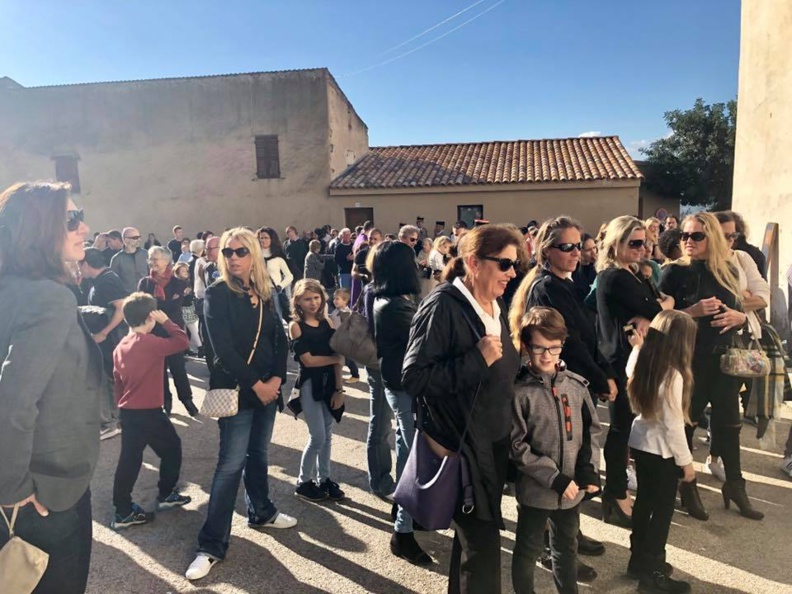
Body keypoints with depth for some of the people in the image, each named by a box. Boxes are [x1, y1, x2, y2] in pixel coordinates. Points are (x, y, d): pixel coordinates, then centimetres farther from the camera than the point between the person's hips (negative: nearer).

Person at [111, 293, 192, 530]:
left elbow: (117, 380, 13)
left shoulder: (120, 347, 7)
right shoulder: (151, 343, -18)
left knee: (129, 459, 12)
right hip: (150, 412, -7)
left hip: (128, 411, 7)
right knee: (171, 448, 13)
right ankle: (166, 496, 24)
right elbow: (182, 341, -12)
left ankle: (123, 511, 16)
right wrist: (165, 320, -4)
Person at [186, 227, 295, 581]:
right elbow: (223, 349, -16)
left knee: (258, 454, 18)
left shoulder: (265, 293, 6)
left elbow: (280, 339, 4)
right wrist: (255, 384, -16)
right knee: (231, 464, -5)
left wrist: (276, 379, -9)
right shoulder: (217, 294, -9)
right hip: (235, 389, -5)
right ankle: (212, 545, 5)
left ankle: (261, 513, 38)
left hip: (268, 387, 5)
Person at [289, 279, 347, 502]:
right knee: (317, 437, -3)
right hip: (309, 384, -5)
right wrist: (337, 358, -5)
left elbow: (336, 359, 4)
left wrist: (339, 388, -3)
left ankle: (324, 479, 25)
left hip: (329, 383, 5)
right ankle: (303, 482, 15)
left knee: (327, 435, 11)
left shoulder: (327, 323, 6)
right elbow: (308, 360, -14)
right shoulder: (296, 326, -8)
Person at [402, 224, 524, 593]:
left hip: (494, 442, 8)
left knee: (474, 536, 21)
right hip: (459, 446, -8)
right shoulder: (443, 306, -18)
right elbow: (413, 377, -23)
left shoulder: (495, 307, 8)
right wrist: (477, 359, -27)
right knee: (482, 544, 1)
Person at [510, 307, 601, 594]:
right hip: (535, 489, -4)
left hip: (573, 487, 4)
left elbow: (591, 428, 6)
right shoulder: (520, 392, -16)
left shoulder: (576, 384, -3)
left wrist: (588, 469, -5)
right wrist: (554, 478, -16)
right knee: (528, 549, 15)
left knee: (567, 546, 25)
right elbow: (517, 447, -15)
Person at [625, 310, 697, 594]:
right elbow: (673, 425, -20)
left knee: (644, 502, 20)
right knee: (663, 510, 8)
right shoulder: (673, 375, -24)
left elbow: (632, 389, 23)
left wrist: (637, 346, 26)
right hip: (662, 450, -7)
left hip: (640, 442, 7)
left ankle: (639, 560, 34)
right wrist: (686, 461, -8)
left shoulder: (644, 363, -3)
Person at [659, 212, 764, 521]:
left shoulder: (729, 271, 6)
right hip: (688, 360, -4)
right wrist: (693, 311, -23)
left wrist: (739, 317, -8)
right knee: (685, 423, 7)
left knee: (729, 423, 10)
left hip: (724, 358, 4)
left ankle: (735, 486, 27)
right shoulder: (675, 272, -7)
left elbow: (741, 313, 14)